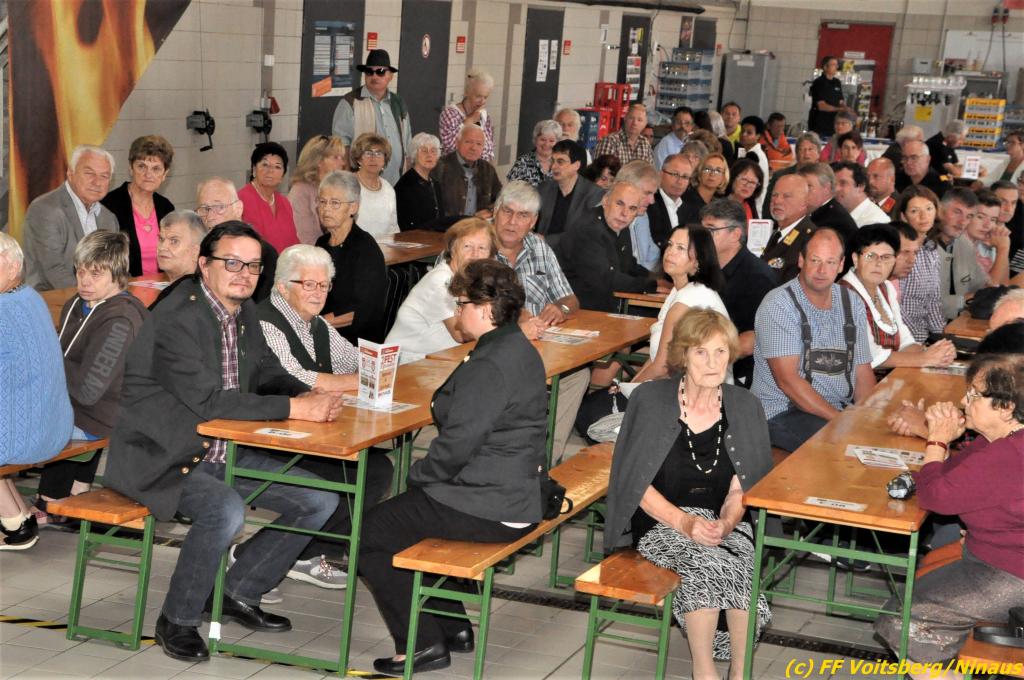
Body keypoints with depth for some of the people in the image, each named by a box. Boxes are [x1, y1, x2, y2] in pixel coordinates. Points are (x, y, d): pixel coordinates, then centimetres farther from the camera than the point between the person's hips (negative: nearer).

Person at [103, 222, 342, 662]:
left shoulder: (243, 311, 6)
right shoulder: (177, 318, -21)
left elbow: (267, 372, 17)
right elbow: (208, 400, -28)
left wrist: (308, 396, -7)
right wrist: (293, 409, -28)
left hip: (223, 453, 9)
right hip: (159, 460, -9)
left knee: (320, 500, 2)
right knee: (226, 510, -36)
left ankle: (239, 592, 17)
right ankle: (178, 620, -12)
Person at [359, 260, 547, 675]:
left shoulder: (487, 367, -22)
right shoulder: (520, 350, 9)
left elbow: (456, 446, -24)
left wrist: (417, 476, -6)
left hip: (486, 509, -10)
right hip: (517, 495, 10)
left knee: (370, 534, 1)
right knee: (402, 513, 27)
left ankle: (423, 644, 5)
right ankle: (453, 626, 26)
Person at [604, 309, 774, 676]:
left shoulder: (744, 407, 4)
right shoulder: (649, 400, -4)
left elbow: (741, 489, 3)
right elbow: (637, 482, -5)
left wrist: (725, 524, -19)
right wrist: (684, 522, -20)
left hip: (723, 522, 2)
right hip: (660, 520, -2)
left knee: (745, 559, -32)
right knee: (703, 556, -34)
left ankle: (741, 672, -24)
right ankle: (704, 671, -24)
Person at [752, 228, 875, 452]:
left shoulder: (852, 304, 13)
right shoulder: (779, 305, -8)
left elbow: (863, 373, 12)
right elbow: (787, 379, -15)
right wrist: (840, 419, -20)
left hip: (842, 409, 6)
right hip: (781, 414, -6)